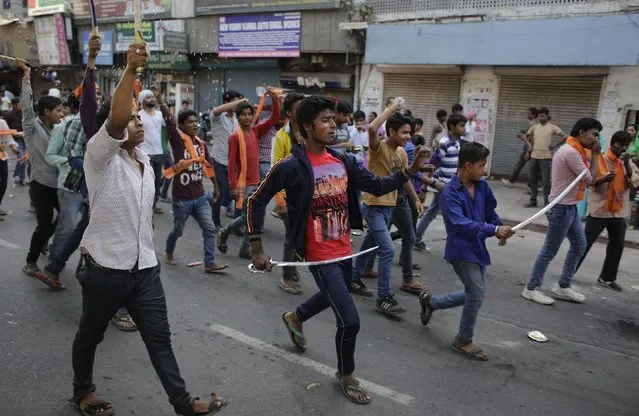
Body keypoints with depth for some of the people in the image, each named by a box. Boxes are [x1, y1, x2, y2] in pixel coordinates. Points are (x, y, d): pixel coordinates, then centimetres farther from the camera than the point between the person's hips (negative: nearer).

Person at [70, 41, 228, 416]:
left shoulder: (145, 161, 11)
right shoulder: (101, 157, -12)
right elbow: (116, 118, -34)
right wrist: (131, 69, -34)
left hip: (145, 268, 6)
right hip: (106, 268, -5)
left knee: (160, 338, 10)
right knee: (91, 335, 17)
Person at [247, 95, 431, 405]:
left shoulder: (343, 161, 0)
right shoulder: (292, 166, -19)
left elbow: (377, 186, 3)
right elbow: (257, 201, -12)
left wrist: (409, 171, -13)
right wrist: (257, 250, -13)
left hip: (344, 251, 7)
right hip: (321, 257, -7)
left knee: (332, 298, 31)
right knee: (350, 320, -5)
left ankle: (295, 318, 62)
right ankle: (346, 376, 24)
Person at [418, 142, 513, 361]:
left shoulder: (482, 186, 2)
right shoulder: (449, 193, -20)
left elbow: (490, 210, 15)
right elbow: (460, 223, -31)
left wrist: (500, 229, -3)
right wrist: (493, 230, -38)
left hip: (478, 248, 8)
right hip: (461, 250, -8)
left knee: (474, 294, 14)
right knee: (477, 293, -10)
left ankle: (430, 301, 34)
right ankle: (464, 341, 12)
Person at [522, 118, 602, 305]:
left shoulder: (575, 151, 12)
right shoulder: (571, 152, -20)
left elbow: (587, 177, 9)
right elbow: (590, 179, -15)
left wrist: (593, 155, -1)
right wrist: (595, 155, -6)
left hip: (570, 207, 10)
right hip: (561, 208, -10)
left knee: (579, 244, 16)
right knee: (550, 250, -2)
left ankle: (563, 287, 26)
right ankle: (531, 288, 9)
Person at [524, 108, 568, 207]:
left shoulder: (552, 127, -5)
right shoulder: (534, 127, 7)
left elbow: (565, 137, -8)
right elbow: (528, 135, 24)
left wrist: (554, 147, -6)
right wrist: (529, 149, 15)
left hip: (545, 157, -5)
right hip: (534, 156, 5)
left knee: (546, 181, -5)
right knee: (533, 180, 9)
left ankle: (547, 203, 0)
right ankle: (533, 201, 18)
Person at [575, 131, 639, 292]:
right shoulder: (599, 159, -7)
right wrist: (603, 179, -30)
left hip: (619, 212, 6)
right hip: (599, 210, -5)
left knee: (617, 245, 11)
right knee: (585, 243, -1)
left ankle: (607, 278, 23)